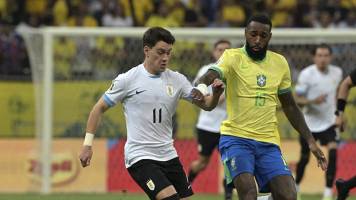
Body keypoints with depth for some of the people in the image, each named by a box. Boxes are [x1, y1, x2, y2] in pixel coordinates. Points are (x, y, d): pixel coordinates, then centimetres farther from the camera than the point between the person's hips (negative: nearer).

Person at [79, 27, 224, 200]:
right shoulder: (127, 80, -7)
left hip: (168, 155, 6)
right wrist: (87, 144, -2)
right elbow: (99, 108, 1)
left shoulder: (177, 80, 5)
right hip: (139, 157, -6)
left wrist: (216, 94, -15)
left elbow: (206, 104, 7)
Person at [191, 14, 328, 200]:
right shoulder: (233, 57, -4)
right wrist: (201, 86, -47)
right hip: (236, 139, -4)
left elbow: (290, 106, 19)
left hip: (269, 143, 4)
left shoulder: (280, 63, 10)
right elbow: (210, 76, -24)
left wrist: (310, 141, 16)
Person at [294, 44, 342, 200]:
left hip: (329, 122, 2)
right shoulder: (306, 74, -15)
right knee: (304, 158, 9)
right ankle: (296, 186, 36)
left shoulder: (337, 73, -2)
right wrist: (313, 101, -31)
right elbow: (297, 99, -14)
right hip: (309, 122, -2)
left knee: (333, 152, -19)